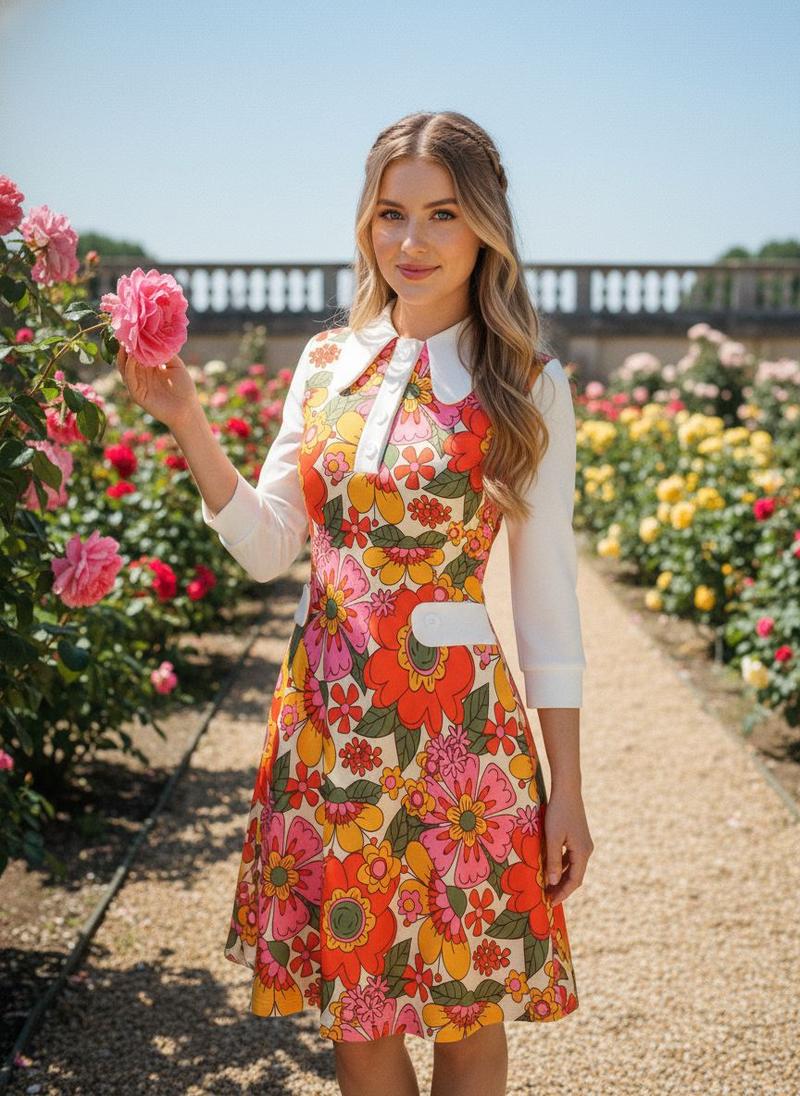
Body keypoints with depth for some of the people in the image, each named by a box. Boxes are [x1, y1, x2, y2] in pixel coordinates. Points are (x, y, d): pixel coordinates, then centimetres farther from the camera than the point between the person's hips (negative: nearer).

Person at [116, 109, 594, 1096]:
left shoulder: (528, 387, -4)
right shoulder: (327, 361, 6)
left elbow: (547, 599, -3)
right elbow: (266, 550, 4)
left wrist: (567, 791, -3)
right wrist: (187, 424, -8)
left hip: (455, 725, -3)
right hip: (327, 718, 3)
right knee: (351, 1011, 13)